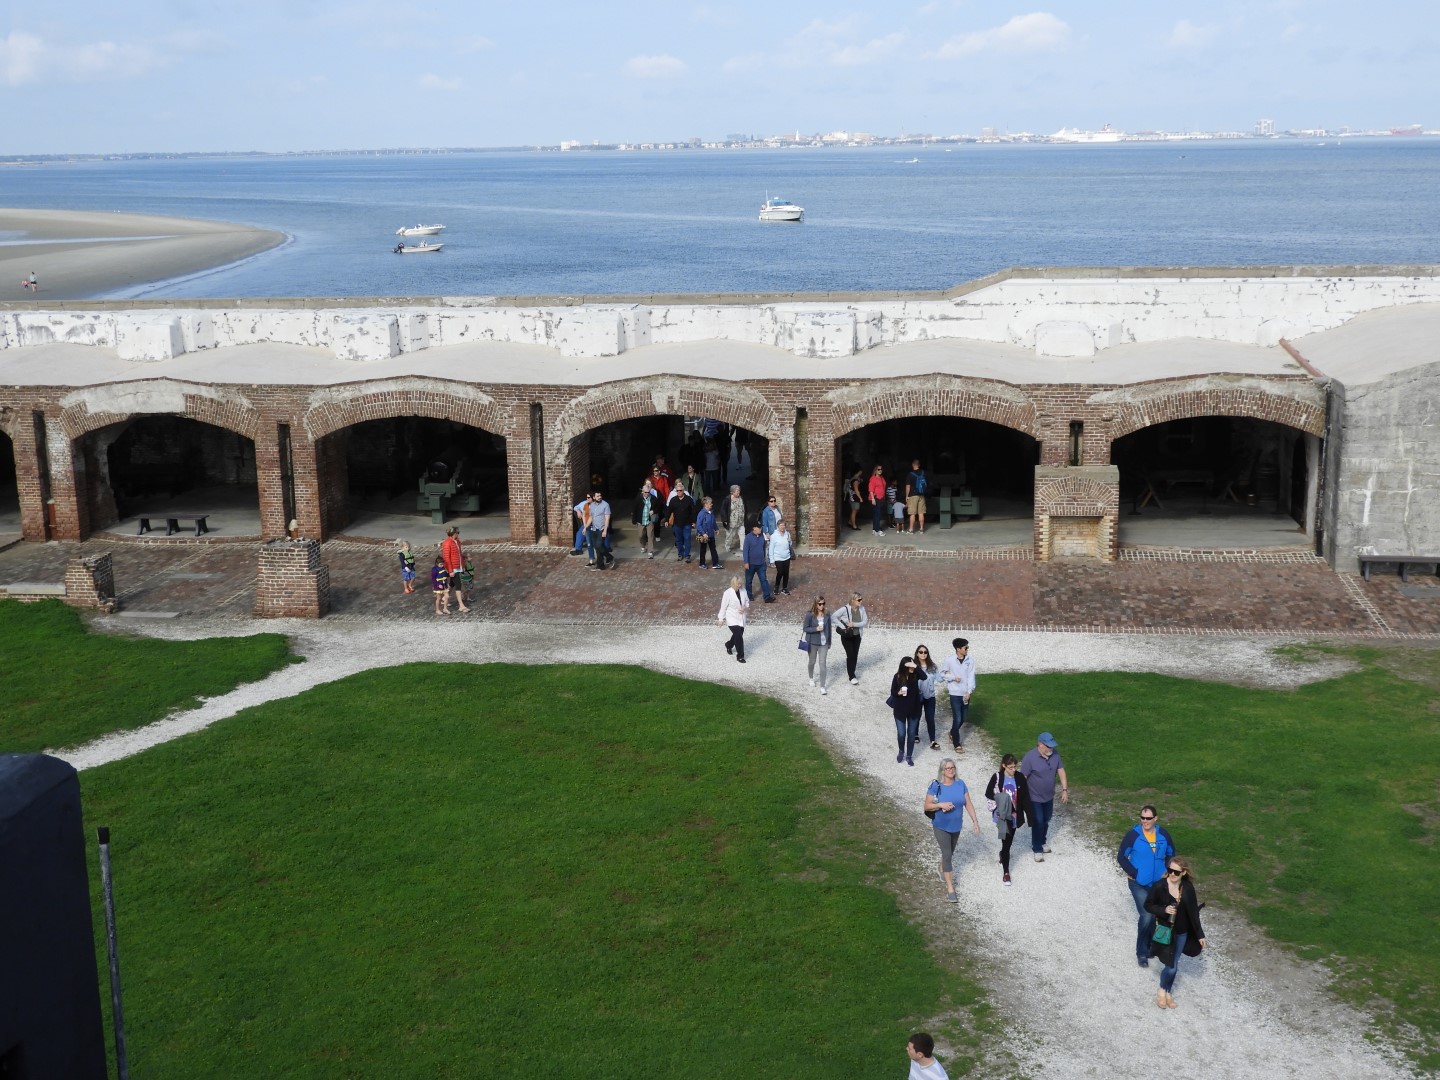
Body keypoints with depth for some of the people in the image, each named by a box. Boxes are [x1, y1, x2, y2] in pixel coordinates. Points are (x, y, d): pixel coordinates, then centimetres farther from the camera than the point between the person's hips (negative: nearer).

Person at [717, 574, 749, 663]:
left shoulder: (743, 591, -3)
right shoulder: (727, 593, -18)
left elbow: (747, 602, 12)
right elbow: (723, 607, -10)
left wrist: (745, 608, -10)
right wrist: (721, 619, -4)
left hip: (741, 618, 6)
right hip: (732, 619, -6)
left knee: (737, 635, 18)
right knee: (738, 636, -12)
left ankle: (728, 645, 50)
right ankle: (740, 656, 2)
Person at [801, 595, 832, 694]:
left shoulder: (827, 614, -5)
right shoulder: (810, 615, -14)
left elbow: (829, 628, 4)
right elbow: (805, 628, -9)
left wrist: (829, 642, 9)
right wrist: (816, 629, -24)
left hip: (824, 643, 1)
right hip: (812, 643, -1)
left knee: (822, 663, -4)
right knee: (812, 661, 18)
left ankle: (822, 687, 0)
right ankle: (811, 678, 47)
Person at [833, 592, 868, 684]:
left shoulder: (862, 608, -8)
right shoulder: (845, 608, -20)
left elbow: (865, 621, -8)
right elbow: (834, 617, -17)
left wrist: (854, 624, -22)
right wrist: (842, 627, -21)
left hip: (857, 636, 4)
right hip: (847, 636, -4)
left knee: (855, 655, 11)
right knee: (850, 655, -6)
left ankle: (851, 672, 29)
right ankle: (852, 677, 3)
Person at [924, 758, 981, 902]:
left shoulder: (960, 784, -6)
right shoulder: (936, 786, -15)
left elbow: (968, 804, -2)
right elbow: (927, 806, -11)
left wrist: (975, 821, -7)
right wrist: (940, 805, -27)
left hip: (956, 826, 4)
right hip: (941, 826, -4)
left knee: (950, 853, 21)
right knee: (947, 854, -8)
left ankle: (942, 870, 51)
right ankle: (950, 889, -5)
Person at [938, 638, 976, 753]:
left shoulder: (970, 660, -4)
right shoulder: (949, 660, -9)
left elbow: (971, 676, -5)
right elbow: (942, 673, 2)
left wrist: (969, 691, -13)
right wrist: (953, 677, -14)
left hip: (966, 693, 4)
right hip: (955, 694, -3)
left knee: (963, 719, 15)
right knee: (957, 719, -5)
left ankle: (952, 733, 41)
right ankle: (957, 744, 6)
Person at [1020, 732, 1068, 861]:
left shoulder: (1055, 754, -11)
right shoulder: (1030, 758, -27)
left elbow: (1061, 771, 1)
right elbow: (1022, 778, -21)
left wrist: (1064, 790, -1)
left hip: (1049, 796, 5)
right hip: (1035, 798, -5)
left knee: (1046, 821, 21)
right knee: (1038, 823, 2)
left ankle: (1042, 842, 43)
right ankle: (1037, 849, 19)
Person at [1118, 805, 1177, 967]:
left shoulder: (1163, 835, -4)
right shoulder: (1133, 835, -16)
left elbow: (1171, 854, 11)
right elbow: (1121, 857, -10)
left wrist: (1166, 872, 0)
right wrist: (1134, 873, -15)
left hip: (1158, 883, 4)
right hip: (1139, 884, -4)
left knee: (1152, 916, 16)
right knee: (1146, 916, -12)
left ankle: (1148, 946, 36)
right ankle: (1142, 952, 4)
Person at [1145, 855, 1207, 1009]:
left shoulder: (1188, 888, -9)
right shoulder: (1159, 886, -17)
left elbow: (1193, 912, 0)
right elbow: (1148, 905, -6)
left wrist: (1200, 934, 4)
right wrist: (1163, 910, -24)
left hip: (1182, 933, 3)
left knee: (1173, 964, 14)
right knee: (1171, 966, -3)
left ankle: (1167, 991, 37)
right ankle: (1162, 990, 26)